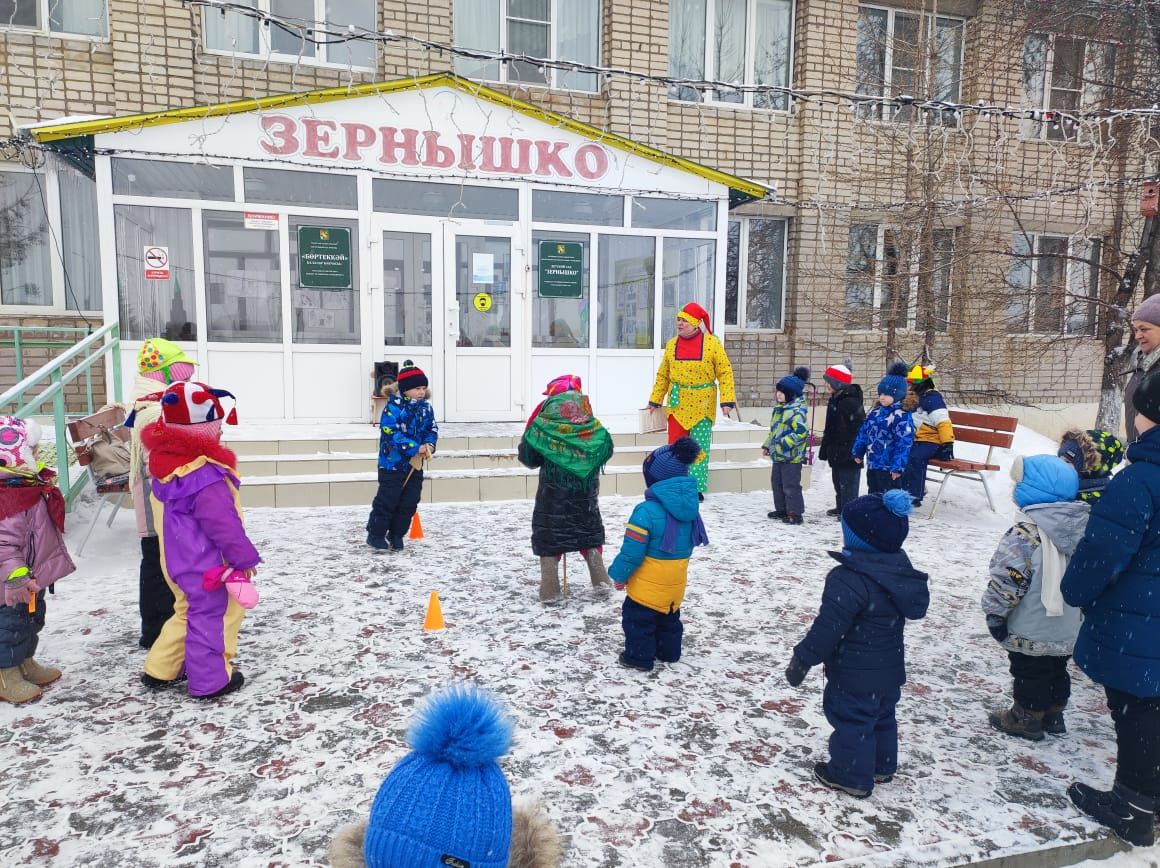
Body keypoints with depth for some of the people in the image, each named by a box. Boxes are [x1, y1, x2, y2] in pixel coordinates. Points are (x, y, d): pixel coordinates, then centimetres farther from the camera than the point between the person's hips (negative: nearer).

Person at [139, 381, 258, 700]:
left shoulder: (165, 465, 1)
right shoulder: (206, 480, -31)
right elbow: (224, 525, -24)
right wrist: (245, 557, -12)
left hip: (179, 561, 10)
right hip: (206, 566, -10)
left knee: (189, 612, 26)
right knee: (213, 617, 7)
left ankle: (160, 670, 35)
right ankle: (211, 680, 20)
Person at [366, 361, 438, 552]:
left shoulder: (426, 408, 4)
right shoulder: (393, 408, -17)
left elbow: (432, 429, 9)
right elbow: (392, 434, -24)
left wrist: (429, 445, -13)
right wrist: (415, 448, -27)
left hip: (415, 464, 7)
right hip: (392, 464, -6)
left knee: (409, 503, 9)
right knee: (387, 501, 0)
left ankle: (396, 535, 24)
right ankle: (375, 534, 16)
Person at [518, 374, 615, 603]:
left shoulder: (541, 429, -12)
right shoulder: (594, 430, -4)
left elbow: (527, 457, -3)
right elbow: (606, 452, 9)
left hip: (552, 497, -3)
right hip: (586, 497, 3)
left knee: (548, 540, 9)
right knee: (590, 533, 22)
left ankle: (550, 591, 9)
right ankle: (601, 580, 25)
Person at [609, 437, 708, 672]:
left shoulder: (647, 510, -26)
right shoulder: (690, 507, -2)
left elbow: (633, 549, -22)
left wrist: (620, 574, -7)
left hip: (649, 582, -7)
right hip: (676, 580, 7)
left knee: (637, 617, 10)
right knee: (669, 616, 25)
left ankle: (639, 656, 18)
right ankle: (668, 652, 37)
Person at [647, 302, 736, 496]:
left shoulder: (712, 343, -4)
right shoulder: (671, 344, 6)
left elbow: (725, 373, -4)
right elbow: (663, 375, 12)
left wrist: (727, 401, -11)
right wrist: (654, 400, 12)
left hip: (702, 406, -2)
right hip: (677, 405, 3)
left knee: (699, 448, 3)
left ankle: (696, 489, 13)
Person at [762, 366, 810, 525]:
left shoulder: (796, 410, -18)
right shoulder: (779, 408, 12)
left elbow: (802, 432, -26)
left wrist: (784, 443, -27)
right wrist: (767, 445, 20)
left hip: (792, 456, -10)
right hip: (778, 455, 10)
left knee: (790, 485, -3)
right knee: (776, 482, 17)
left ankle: (795, 513, 7)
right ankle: (781, 509, 30)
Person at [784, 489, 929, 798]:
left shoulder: (850, 579, -30)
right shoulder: (900, 569, -2)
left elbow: (829, 627, -28)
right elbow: (916, 606, 15)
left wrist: (802, 660, -17)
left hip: (856, 674, -8)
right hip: (889, 669, 8)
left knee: (851, 721, 10)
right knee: (882, 717, 24)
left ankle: (852, 776, 24)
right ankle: (882, 767, 42)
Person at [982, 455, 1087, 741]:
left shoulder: (1027, 531, -25)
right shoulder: (1082, 524, -1)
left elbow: (1008, 578, -24)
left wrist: (995, 612, -13)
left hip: (1030, 631, -7)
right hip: (1066, 630, 7)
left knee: (1029, 673, 9)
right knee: (1057, 671, 23)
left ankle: (1027, 718, 22)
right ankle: (1053, 715, 37)